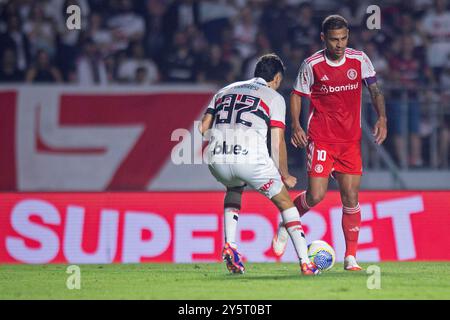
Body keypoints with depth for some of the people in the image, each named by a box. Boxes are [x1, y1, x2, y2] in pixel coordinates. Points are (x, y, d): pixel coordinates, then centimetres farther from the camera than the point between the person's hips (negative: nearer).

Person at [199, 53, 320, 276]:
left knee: (234, 190, 37)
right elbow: (277, 143, 6)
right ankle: (305, 263, 6)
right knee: (285, 202, 15)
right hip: (251, 158, -4)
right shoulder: (274, 97, 13)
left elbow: (203, 128, 19)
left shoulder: (225, 91, 26)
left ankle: (229, 245, 17)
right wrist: (285, 176, 18)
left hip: (216, 158, 4)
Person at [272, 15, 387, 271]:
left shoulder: (359, 60, -2)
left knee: (351, 199, -2)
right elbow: (297, 95, 5)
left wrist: (382, 118, -10)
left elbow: (375, 90, 5)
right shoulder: (312, 65, -6)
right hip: (321, 139, -2)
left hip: (351, 139, 2)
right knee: (316, 196, -12)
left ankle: (350, 257, 6)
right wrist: (296, 125, -8)